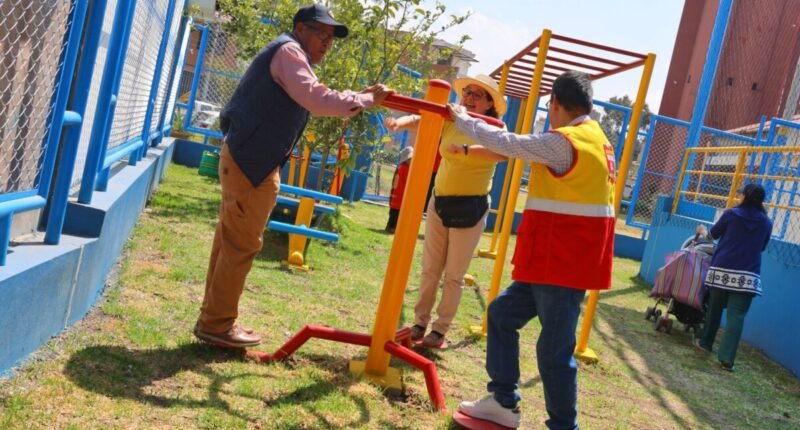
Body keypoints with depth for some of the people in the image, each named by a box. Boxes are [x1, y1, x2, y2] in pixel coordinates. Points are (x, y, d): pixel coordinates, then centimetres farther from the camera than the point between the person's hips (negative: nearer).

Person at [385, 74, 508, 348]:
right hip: (439, 202, 4)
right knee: (430, 269, 10)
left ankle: (441, 329, 13)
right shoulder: (450, 121, 6)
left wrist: (465, 149, -42)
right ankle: (420, 322, 20)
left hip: (470, 208, -4)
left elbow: (502, 153, -29)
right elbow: (421, 120, -4)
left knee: (454, 275, 3)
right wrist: (401, 122, -27)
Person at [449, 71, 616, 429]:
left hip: (564, 261, -11)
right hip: (556, 258, 11)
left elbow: (507, 144, -12)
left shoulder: (565, 142, -17)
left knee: (554, 349, -3)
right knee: (503, 312, 17)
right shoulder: (594, 138, 14)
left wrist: (462, 119, 2)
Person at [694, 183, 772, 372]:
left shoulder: (731, 214, 1)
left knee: (715, 308, 17)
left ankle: (705, 342, 32)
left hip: (722, 269, 0)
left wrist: (702, 230, 37)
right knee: (736, 315, -3)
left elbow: (713, 234, 15)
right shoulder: (766, 223, 5)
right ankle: (727, 357, -10)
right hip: (747, 275, 0)